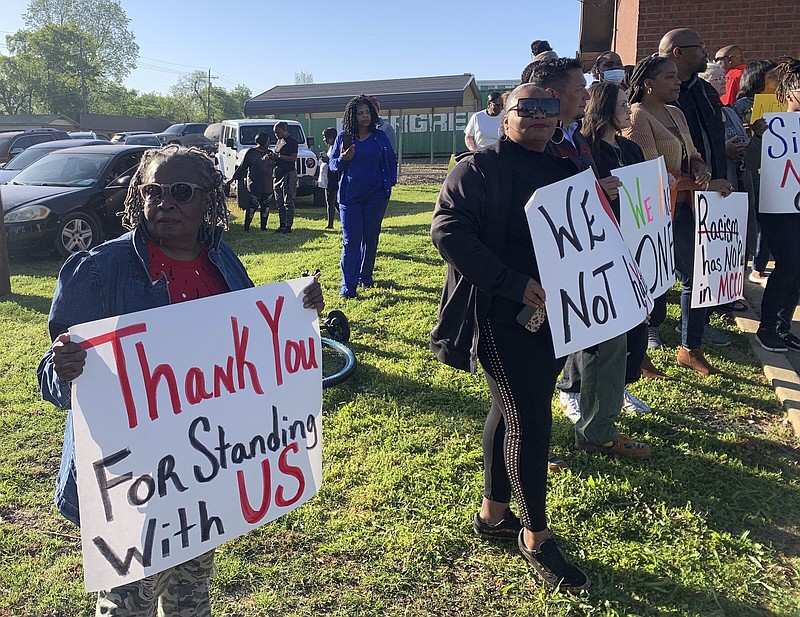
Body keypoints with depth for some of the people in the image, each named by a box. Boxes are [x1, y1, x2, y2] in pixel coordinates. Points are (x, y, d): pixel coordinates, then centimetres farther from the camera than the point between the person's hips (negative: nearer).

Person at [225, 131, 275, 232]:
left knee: (266, 206, 6)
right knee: (252, 205, -7)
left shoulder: (270, 153, 13)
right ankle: (246, 227, 1)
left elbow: (275, 167, 18)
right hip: (254, 185, -5)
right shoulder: (251, 152, 0)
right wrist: (233, 179, 3)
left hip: (268, 186, 5)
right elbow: (242, 167, 4)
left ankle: (263, 226, 16)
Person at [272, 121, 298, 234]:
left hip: (289, 174, -9)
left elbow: (294, 158, -18)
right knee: (279, 201, 11)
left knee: (288, 202, -6)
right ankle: (282, 225, 18)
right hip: (279, 173, 9)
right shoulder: (279, 141, 17)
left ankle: (288, 226, -3)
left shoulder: (292, 142, -9)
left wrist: (278, 156, -21)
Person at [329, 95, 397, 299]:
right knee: (350, 241, -5)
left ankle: (365, 276, 27)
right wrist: (343, 159, -14)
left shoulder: (380, 136, 5)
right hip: (349, 196, -1)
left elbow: (392, 161, 11)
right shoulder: (343, 137, 3)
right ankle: (348, 286, -5)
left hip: (375, 196, 1)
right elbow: (332, 164, 7)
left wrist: (390, 183, 0)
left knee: (371, 238, 10)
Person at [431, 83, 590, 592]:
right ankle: (536, 535, 17)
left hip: (555, 316, 8)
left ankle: (493, 513, 34)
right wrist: (515, 284, -23)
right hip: (503, 318, -7)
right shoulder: (479, 169, -7)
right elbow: (447, 231, -18)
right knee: (530, 423, -3)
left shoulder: (567, 171, 13)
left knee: (512, 412, 17)